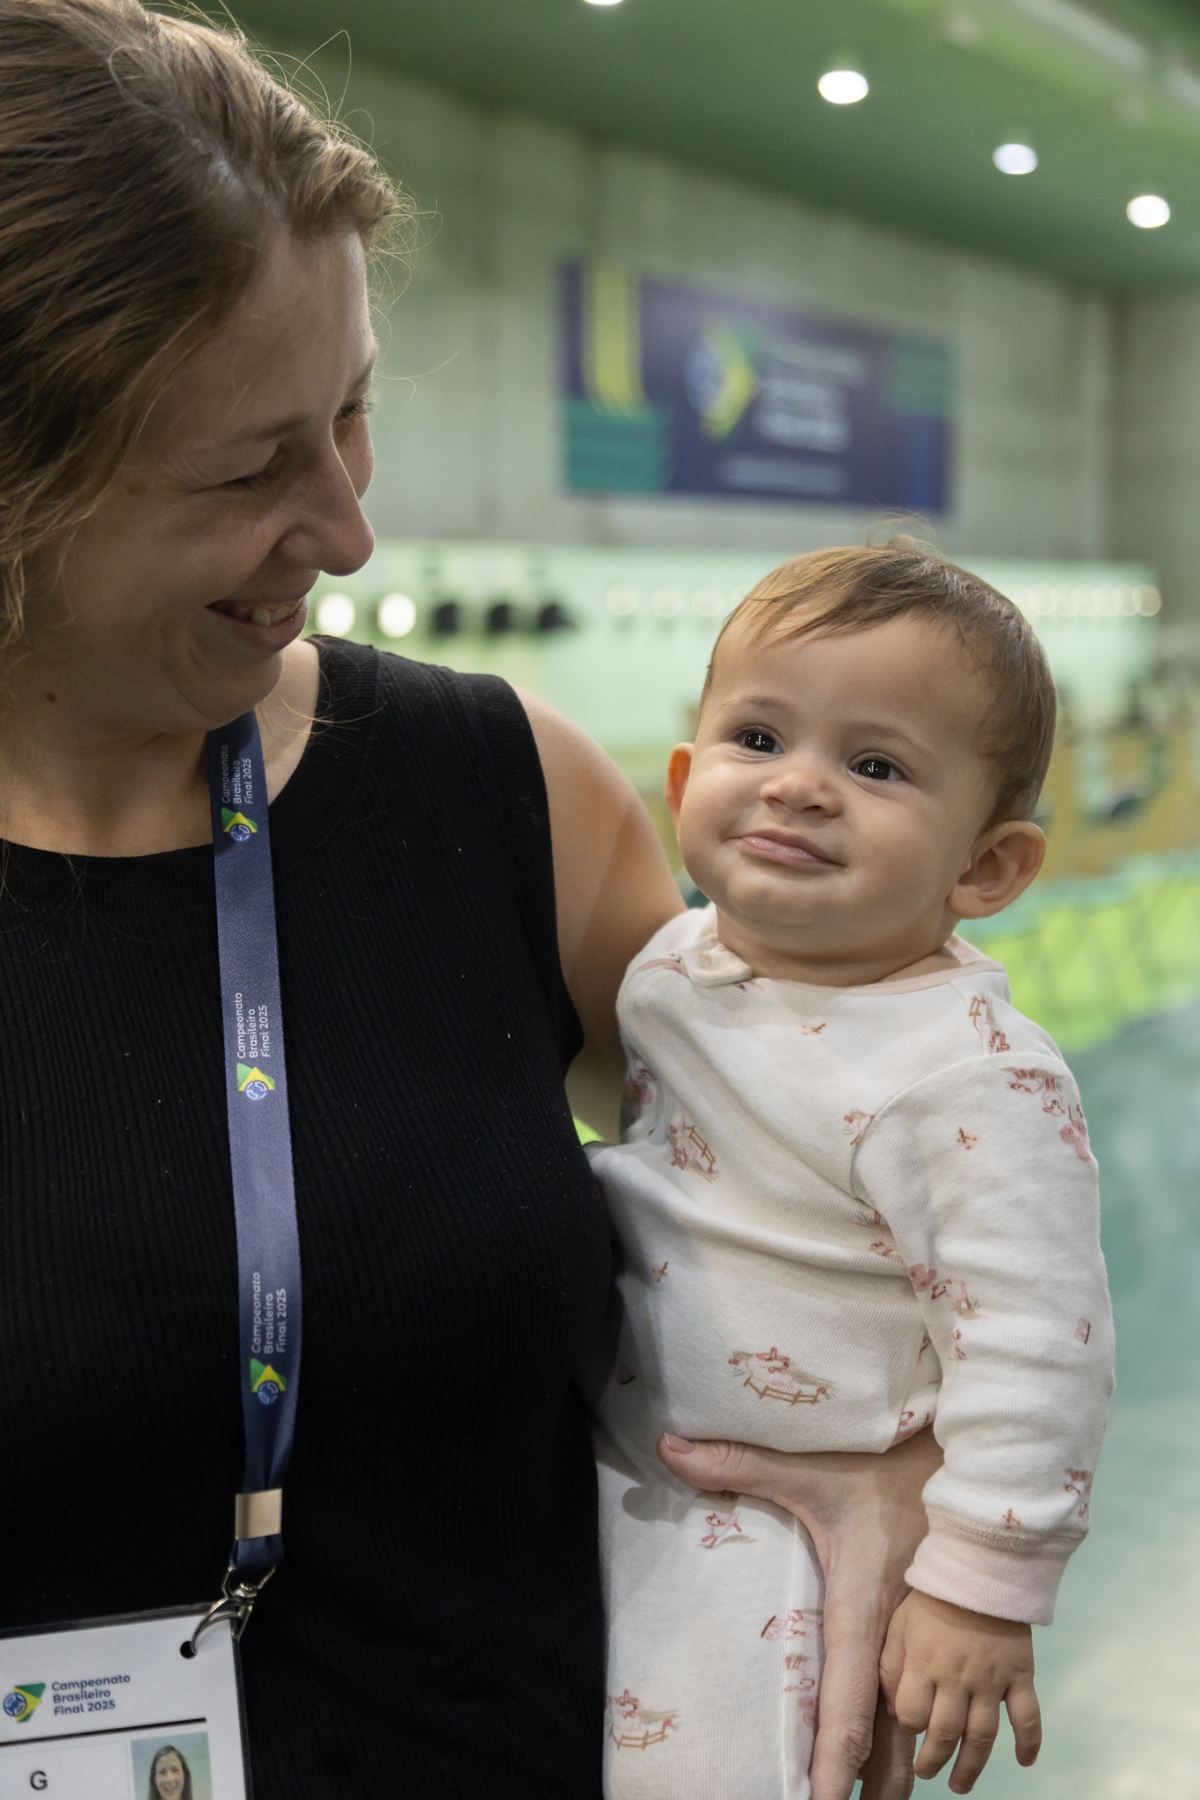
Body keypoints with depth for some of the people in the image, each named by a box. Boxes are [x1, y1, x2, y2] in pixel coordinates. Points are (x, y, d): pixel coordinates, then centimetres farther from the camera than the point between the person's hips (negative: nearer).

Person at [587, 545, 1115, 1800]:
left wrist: (981, 1592, -20)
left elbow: (1034, 1352, -23)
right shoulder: (672, 965, -2)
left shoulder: (978, 1081, -25)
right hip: (603, 1488, 7)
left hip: (764, 1565, -6)